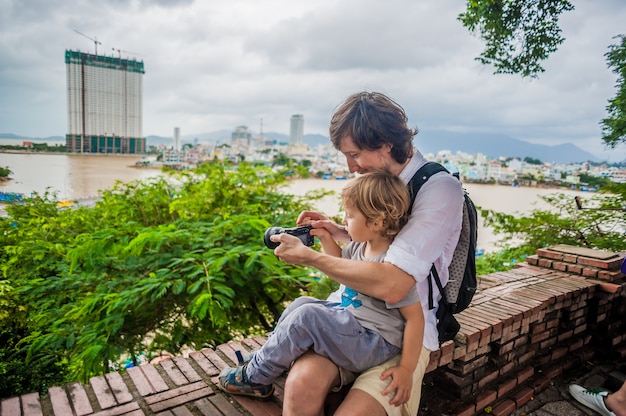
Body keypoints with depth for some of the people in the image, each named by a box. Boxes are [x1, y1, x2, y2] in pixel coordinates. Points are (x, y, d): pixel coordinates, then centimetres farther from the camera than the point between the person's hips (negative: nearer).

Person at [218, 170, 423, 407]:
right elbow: (340, 261, 22)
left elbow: (415, 317, -23)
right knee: (302, 303, 11)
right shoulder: (360, 245, 1)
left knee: (306, 316, -21)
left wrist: (406, 369, -21)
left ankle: (255, 378, -2)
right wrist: (325, 238, 5)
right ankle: (267, 355, 21)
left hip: (374, 346, -9)